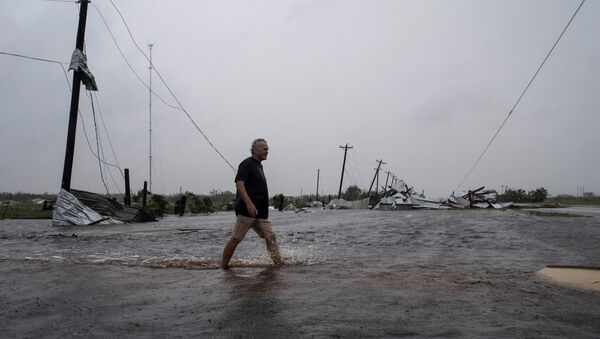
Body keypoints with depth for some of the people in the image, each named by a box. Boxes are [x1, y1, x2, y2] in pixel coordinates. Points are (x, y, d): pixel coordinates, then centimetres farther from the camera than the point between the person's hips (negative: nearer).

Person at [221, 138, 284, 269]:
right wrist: (249, 203, -30)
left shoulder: (259, 165, 20)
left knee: (270, 236, 2)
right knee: (236, 238, -2)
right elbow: (239, 184, -20)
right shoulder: (247, 164, -7)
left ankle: (279, 263, 3)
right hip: (247, 210, -9)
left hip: (260, 212, 9)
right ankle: (224, 266, 8)